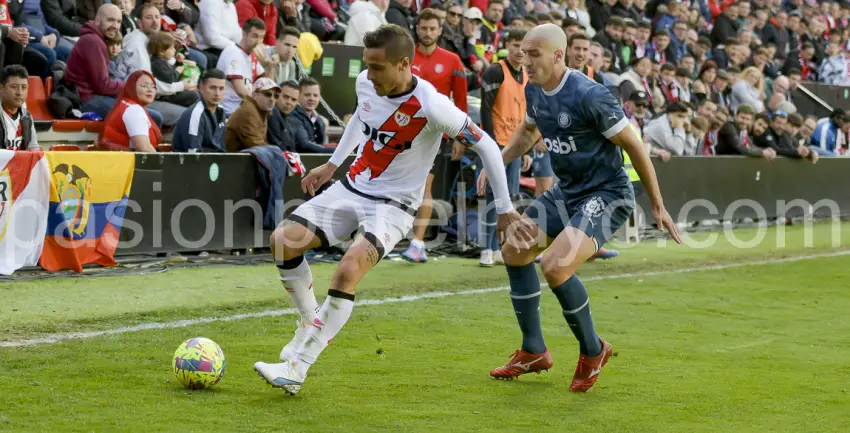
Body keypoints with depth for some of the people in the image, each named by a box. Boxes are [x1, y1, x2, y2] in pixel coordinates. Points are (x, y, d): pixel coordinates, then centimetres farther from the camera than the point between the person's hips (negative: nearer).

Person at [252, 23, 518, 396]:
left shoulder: (432, 107, -25)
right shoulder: (366, 83, -5)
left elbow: (487, 147, -15)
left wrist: (505, 209, -10)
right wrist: (332, 163, 22)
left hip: (393, 205, -7)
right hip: (351, 187, 7)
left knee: (348, 270, -29)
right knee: (282, 240, -9)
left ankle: (297, 369, -23)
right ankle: (311, 324, 13)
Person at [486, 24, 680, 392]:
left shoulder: (589, 95, -24)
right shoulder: (534, 91, 1)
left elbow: (633, 146, -16)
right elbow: (528, 130, 25)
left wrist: (658, 206, -12)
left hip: (606, 194, -9)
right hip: (566, 191, 9)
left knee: (555, 266, -25)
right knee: (514, 250, 9)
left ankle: (592, 351, -1)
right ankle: (533, 352, 21)